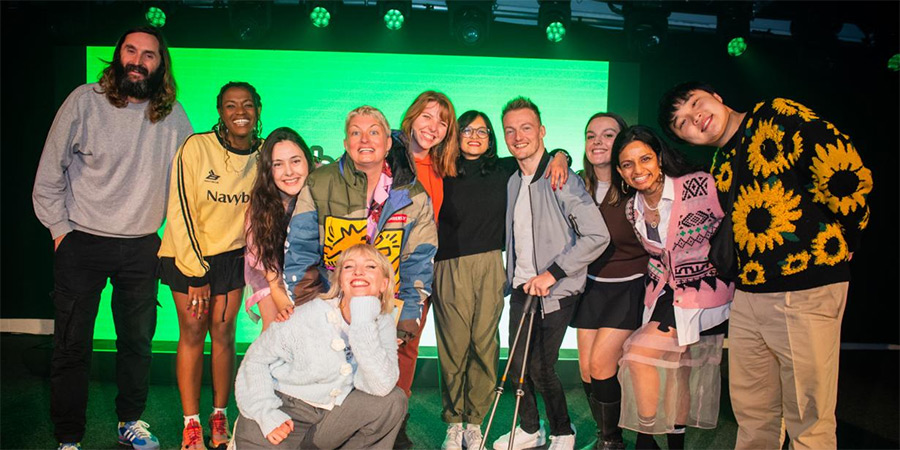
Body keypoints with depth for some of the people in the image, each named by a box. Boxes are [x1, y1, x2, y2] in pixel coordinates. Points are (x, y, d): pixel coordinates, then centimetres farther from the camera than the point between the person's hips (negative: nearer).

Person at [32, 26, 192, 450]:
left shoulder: (172, 113, 0)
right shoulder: (86, 101, -7)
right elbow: (49, 173, -2)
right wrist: (60, 229, -2)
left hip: (142, 246, 3)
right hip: (82, 243, -2)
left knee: (138, 339, 14)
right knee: (72, 344, 5)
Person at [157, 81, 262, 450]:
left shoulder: (263, 154, -7)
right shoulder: (196, 147, -18)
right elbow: (180, 212, -16)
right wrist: (197, 274, -14)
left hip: (231, 254, 3)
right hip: (186, 253, -2)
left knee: (223, 333, 4)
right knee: (192, 334, 1)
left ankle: (220, 417, 18)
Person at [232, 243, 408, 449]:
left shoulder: (383, 324, -8)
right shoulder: (309, 316, -16)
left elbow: (381, 387, -24)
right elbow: (256, 359, -7)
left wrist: (363, 320, -28)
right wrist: (267, 415, -19)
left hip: (332, 412, 3)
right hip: (283, 408, -3)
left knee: (393, 400, -16)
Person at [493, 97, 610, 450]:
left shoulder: (562, 180, -13)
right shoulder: (513, 183, 10)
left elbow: (598, 237, -18)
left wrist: (552, 272, -19)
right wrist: (512, 280, 11)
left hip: (555, 292, -6)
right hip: (522, 289, 6)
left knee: (540, 367, -5)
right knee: (518, 365, 9)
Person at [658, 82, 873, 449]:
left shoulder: (775, 116, -6)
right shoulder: (720, 167, 16)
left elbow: (844, 169, -14)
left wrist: (845, 241, -5)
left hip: (806, 291, -7)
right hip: (748, 295, 7)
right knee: (752, 415, 17)